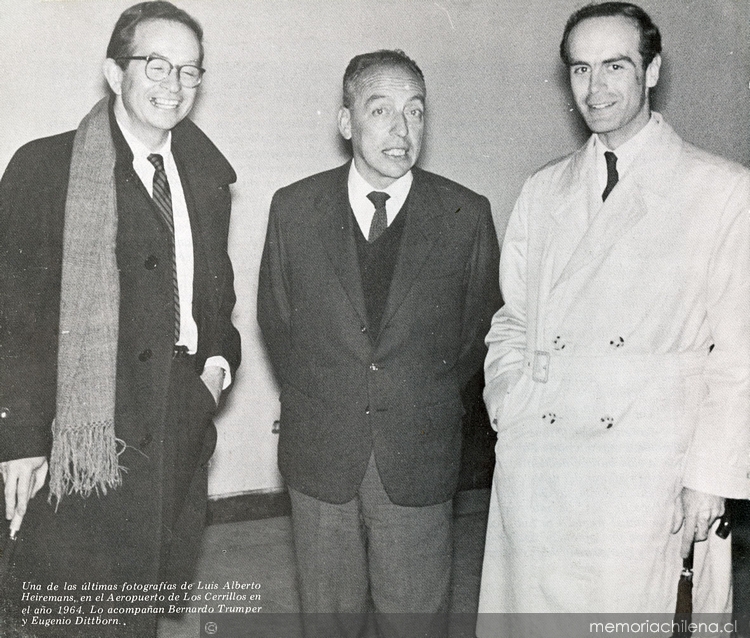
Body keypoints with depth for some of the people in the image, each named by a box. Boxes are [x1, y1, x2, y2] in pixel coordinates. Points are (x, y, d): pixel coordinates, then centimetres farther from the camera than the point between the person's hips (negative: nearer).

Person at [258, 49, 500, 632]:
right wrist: (316, 399, 5)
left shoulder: (467, 216, -5)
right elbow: (274, 319, 9)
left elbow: (483, 327, 6)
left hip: (420, 459, -1)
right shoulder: (294, 209, -2)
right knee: (328, 611, 17)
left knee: (417, 611, 13)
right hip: (320, 457, 1)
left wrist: (431, 399, 4)